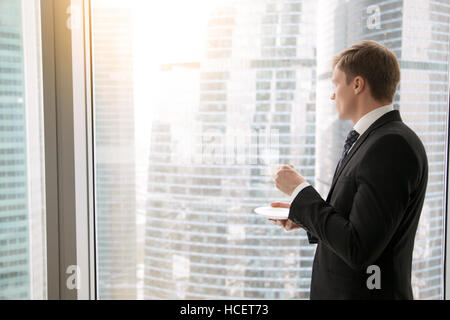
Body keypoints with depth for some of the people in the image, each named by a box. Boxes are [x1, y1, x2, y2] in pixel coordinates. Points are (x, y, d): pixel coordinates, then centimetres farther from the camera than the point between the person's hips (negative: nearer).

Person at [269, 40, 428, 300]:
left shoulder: (394, 146, -21)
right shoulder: (372, 140, 7)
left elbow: (358, 250, -25)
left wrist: (301, 191, -17)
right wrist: (305, 218, 3)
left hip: (365, 292, -8)